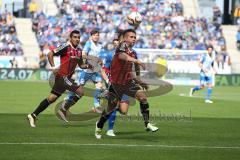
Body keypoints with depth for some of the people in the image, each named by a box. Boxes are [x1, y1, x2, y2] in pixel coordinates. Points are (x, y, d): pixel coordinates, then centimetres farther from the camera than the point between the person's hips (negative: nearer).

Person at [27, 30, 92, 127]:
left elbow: (81, 64, 23)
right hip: (63, 76, -8)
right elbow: (50, 54, -15)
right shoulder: (66, 47, -13)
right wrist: (53, 67, -24)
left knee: (52, 98, 11)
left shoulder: (79, 51, 12)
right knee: (80, 91, -12)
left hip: (67, 78, 8)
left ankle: (33, 116, 17)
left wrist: (88, 66, 3)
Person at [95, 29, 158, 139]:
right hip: (116, 83, -6)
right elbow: (121, 55, -37)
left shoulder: (133, 53, 10)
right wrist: (136, 61, -49)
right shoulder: (123, 45, -11)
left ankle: (147, 124, -12)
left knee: (142, 96, -16)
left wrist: (139, 81, 16)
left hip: (127, 81, 6)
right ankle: (99, 126, 31)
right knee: (111, 108, 5)